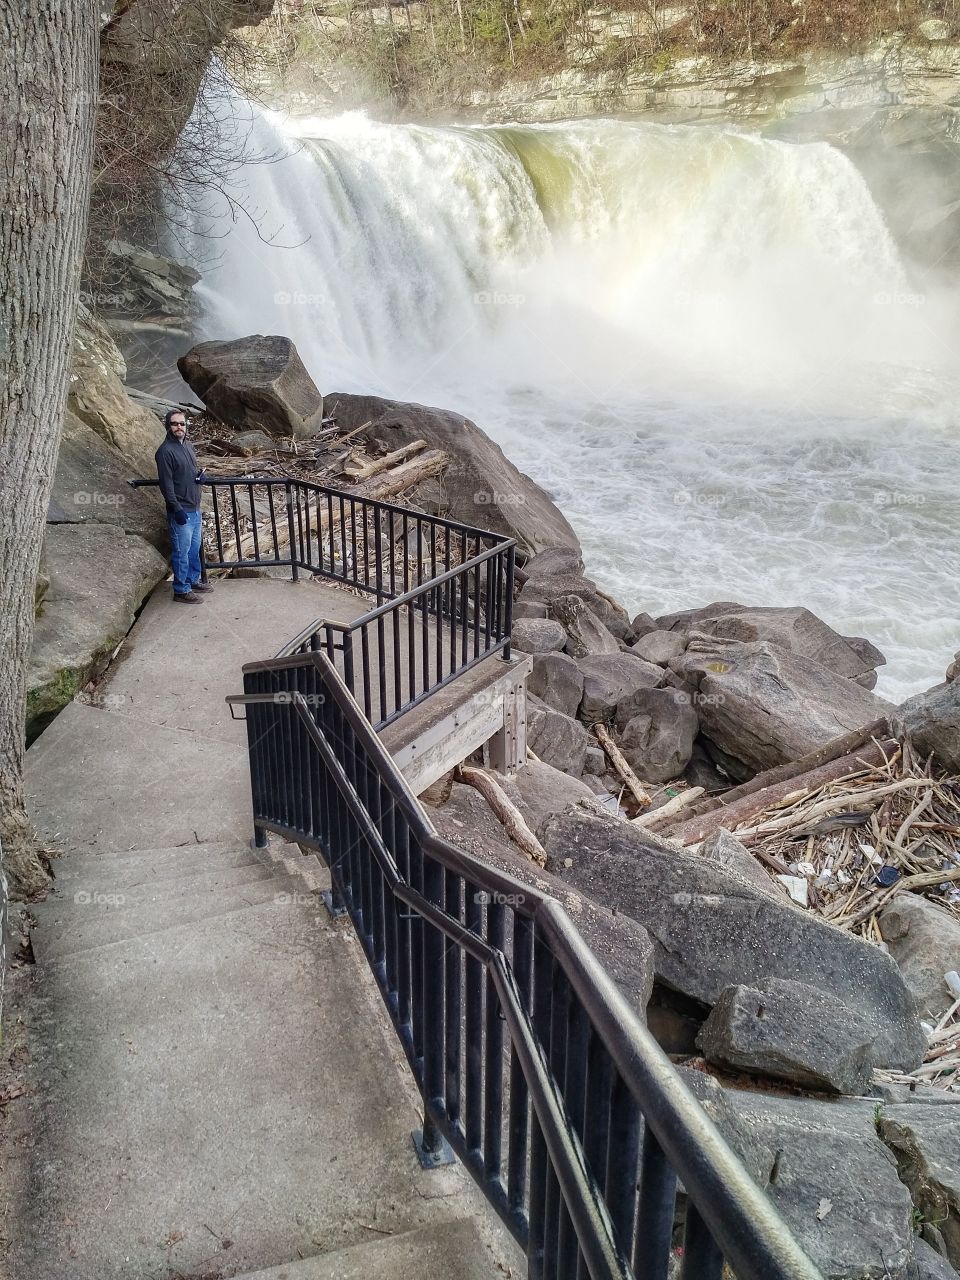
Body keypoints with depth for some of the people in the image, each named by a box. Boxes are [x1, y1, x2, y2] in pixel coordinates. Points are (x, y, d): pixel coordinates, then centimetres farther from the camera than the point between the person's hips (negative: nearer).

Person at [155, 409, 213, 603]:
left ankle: (193, 580, 32)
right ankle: (181, 591, 7)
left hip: (194, 508, 8)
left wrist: (200, 474, 2)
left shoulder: (188, 446, 10)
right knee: (181, 551, -1)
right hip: (180, 511, -8)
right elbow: (166, 484, -18)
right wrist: (177, 509, -21)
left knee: (194, 548, 18)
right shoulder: (165, 451, -15)